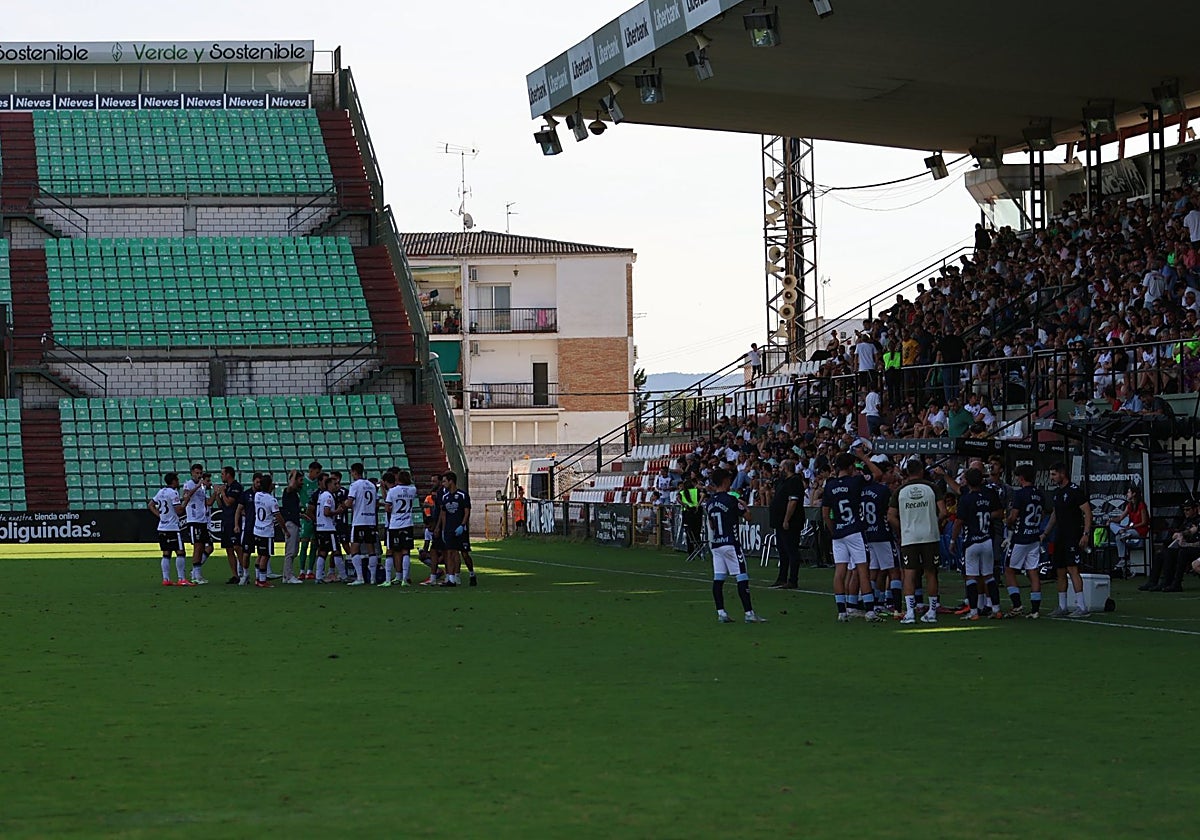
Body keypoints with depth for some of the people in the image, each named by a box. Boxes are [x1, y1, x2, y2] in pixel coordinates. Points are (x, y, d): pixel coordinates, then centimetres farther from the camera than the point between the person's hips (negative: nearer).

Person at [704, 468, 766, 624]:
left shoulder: (709, 502, 8)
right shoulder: (731, 500, -13)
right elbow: (748, 517, -7)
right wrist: (745, 506, 12)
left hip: (716, 545, 7)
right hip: (731, 544, -7)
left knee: (718, 579, 6)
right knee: (742, 578, -5)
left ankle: (721, 613, 4)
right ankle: (749, 613, -8)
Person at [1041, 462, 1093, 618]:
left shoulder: (1075, 491, -10)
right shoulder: (1056, 493, 15)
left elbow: (1087, 512, -12)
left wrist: (1086, 534, -19)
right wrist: (1045, 533, 24)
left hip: (1073, 537, -9)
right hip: (1060, 537, 9)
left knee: (1072, 569, -15)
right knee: (1060, 572, 8)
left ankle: (1082, 607, -16)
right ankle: (1062, 608, 14)